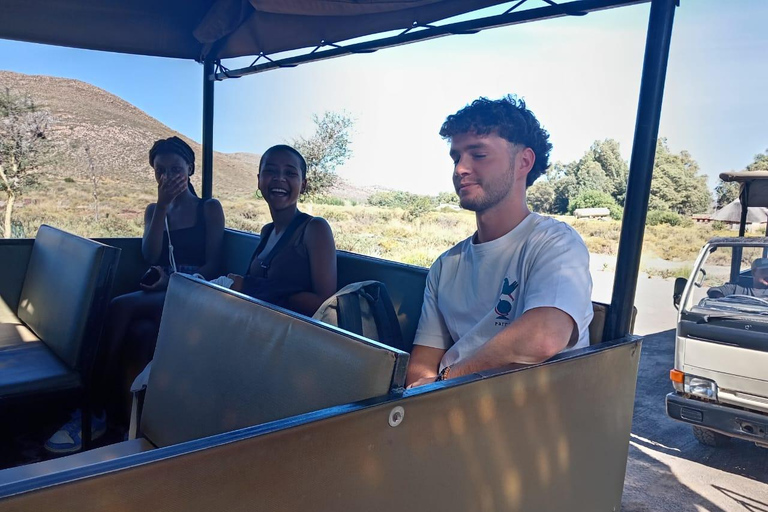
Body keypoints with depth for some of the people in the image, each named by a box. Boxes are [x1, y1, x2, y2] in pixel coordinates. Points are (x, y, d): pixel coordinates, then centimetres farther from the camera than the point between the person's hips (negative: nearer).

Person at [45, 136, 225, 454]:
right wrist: (162, 206, -4)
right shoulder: (154, 211, 21)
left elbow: (212, 265, -2)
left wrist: (173, 280, -18)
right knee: (145, 331, -33)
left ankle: (96, 412, -24)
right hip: (158, 295, 4)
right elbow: (150, 255, 3)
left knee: (121, 306, -30)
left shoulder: (210, 209, 7)